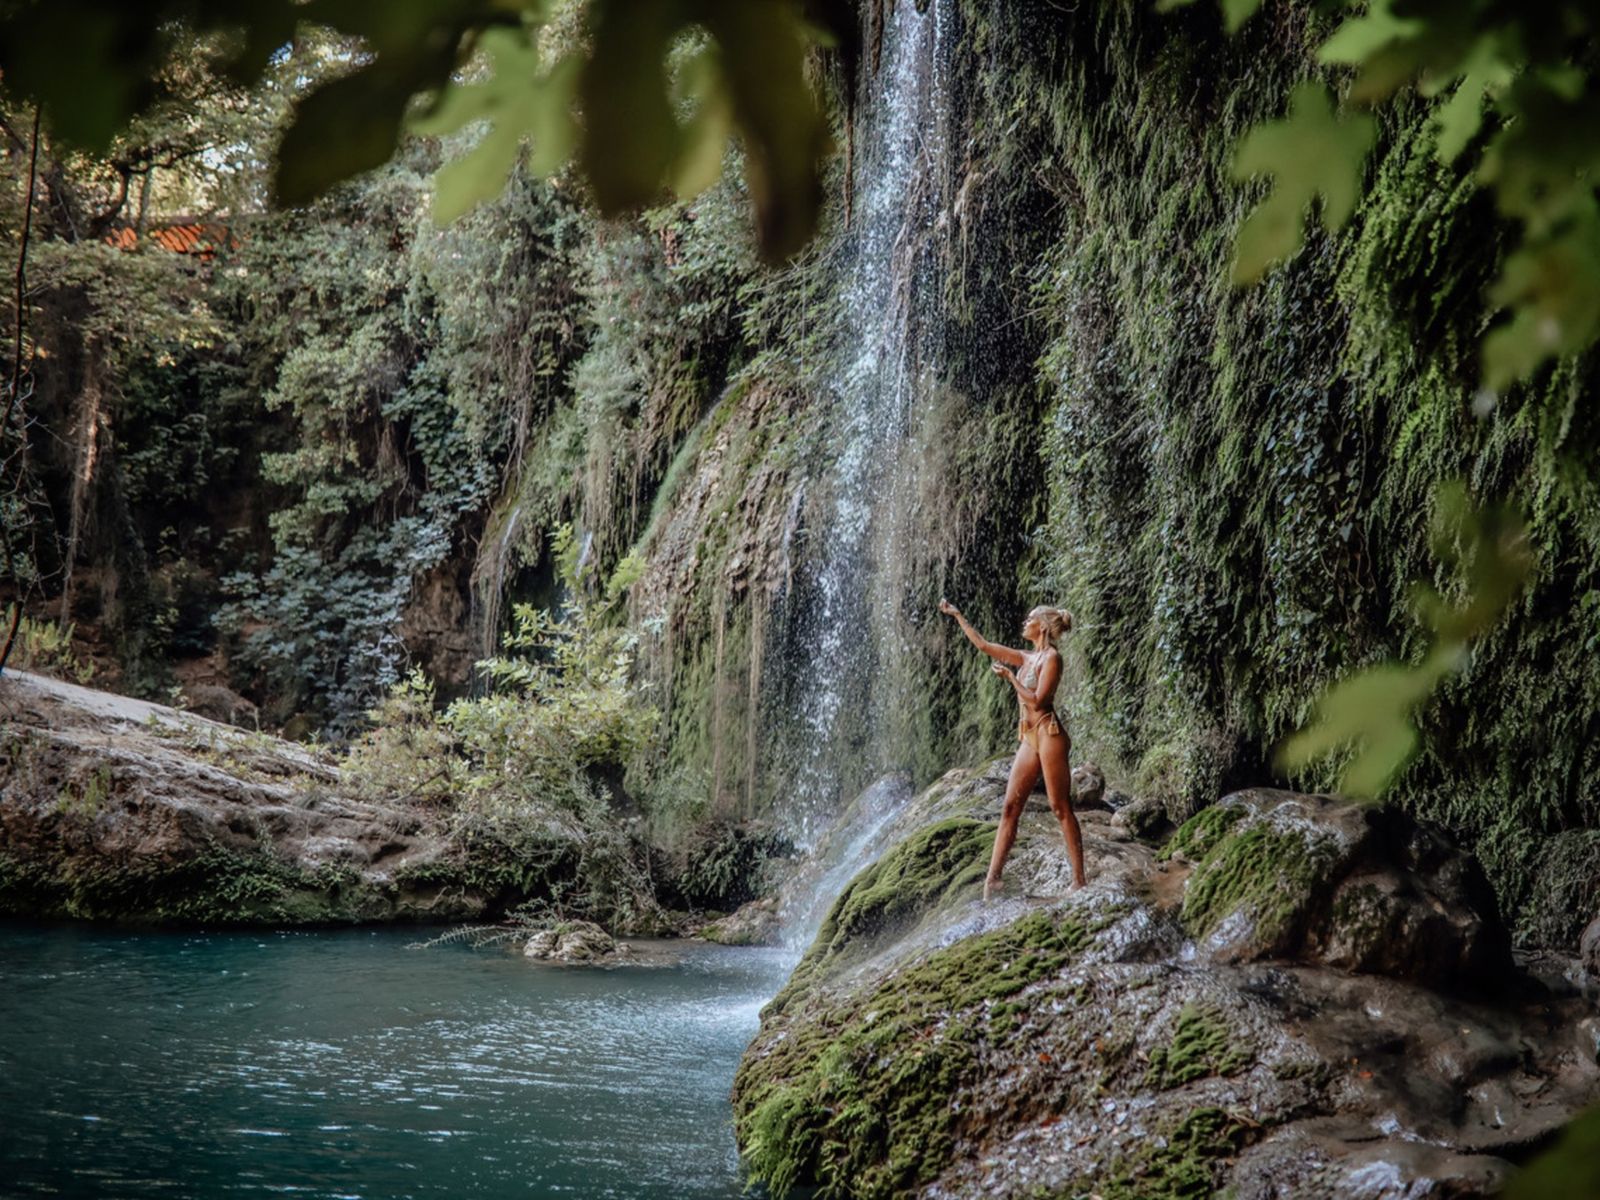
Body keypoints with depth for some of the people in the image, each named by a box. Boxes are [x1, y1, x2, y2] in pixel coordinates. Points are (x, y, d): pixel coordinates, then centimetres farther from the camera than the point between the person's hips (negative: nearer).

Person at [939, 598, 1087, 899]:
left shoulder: (1051, 658, -7)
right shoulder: (1027, 658, 17)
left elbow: (1038, 701, -16)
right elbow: (983, 645, 23)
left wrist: (1010, 676, -8)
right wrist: (957, 615, 24)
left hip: (1048, 733, -8)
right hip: (1029, 738, 8)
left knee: (1061, 807, -7)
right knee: (1010, 807, 3)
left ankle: (1079, 879, -4)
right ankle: (993, 877, 2)